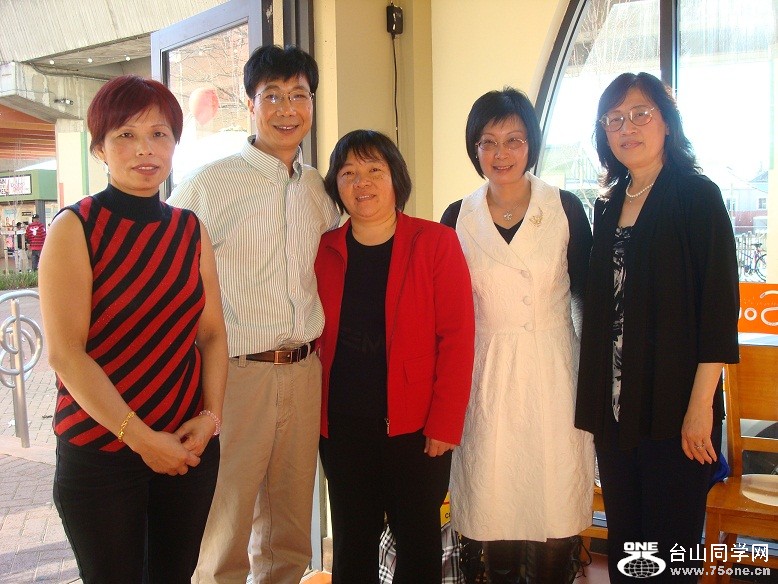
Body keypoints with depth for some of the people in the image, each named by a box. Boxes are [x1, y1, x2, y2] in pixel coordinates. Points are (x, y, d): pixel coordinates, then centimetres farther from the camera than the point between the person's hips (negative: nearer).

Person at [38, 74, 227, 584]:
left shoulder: (191, 231, 5)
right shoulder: (76, 228, -8)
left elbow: (213, 335, 6)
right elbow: (65, 353, -15)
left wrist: (211, 415, -9)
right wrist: (140, 437, -17)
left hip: (190, 447, 4)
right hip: (98, 451, -4)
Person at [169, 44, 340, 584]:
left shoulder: (318, 189, 10)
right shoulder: (208, 186, -7)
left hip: (304, 372, 5)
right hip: (237, 373, -5)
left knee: (290, 528, 16)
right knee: (225, 528, 5)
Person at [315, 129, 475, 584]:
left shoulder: (436, 243, -5)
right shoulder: (325, 250, 5)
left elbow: (457, 337, -9)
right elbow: (318, 338, 7)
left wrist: (445, 422, -13)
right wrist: (315, 412, -1)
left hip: (415, 426, -3)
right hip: (342, 425, 3)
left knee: (418, 542, 9)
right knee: (351, 544, 13)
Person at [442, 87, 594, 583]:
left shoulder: (565, 208, -1)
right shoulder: (458, 218, 3)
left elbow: (588, 292, 2)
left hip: (554, 372, -1)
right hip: (486, 376, 1)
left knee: (557, 511, 2)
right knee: (496, 508, 6)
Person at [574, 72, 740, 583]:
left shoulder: (697, 195, -5)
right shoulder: (608, 206, 12)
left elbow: (719, 304, -11)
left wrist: (701, 405, -17)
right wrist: (595, 396, 8)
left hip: (675, 407, -6)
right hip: (615, 405, 6)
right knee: (622, 539, 14)